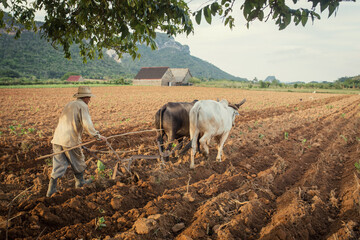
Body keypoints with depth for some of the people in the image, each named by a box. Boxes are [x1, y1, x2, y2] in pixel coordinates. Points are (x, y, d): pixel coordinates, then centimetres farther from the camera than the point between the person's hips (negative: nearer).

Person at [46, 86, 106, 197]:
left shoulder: (69, 104, 20)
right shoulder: (83, 106, -5)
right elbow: (87, 124, -17)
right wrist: (98, 136, -12)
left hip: (57, 138, 7)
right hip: (70, 140, -7)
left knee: (59, 163, 9)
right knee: (78, 161, 15)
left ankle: (51, 188, 4)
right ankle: (79, 181, 33)